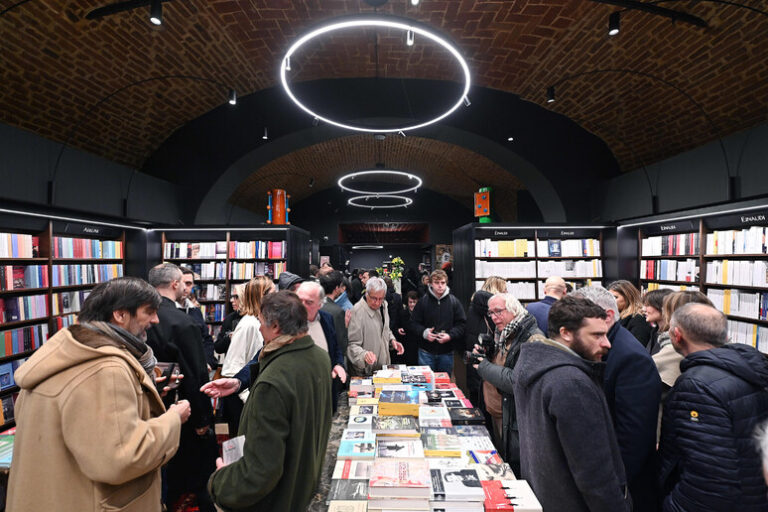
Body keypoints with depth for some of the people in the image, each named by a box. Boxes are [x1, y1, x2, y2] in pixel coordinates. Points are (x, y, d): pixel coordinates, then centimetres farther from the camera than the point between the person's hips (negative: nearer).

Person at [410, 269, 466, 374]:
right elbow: (414, 322, 1)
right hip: (426, 352, -1)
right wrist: (424, 332, -17)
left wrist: (450, 335, -15)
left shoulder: (454, 301, -1)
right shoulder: (423, 301, -3)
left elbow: (462, 323, 0)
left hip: (446, 352, 1)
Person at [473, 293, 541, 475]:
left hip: (516, 422, -8)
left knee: (516, 472, 5)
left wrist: (484, 367, -18)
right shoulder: (502, 334, 8)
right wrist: (484, 355, -1)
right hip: (497, 415, 9)